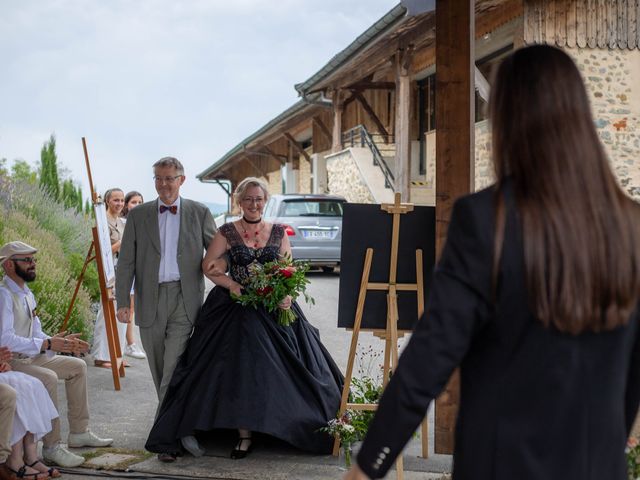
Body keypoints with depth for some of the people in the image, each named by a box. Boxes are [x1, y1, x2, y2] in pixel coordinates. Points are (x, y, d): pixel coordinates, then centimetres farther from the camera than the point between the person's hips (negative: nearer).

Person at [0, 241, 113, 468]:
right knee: (48, 378, -33)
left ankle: (79, 432, 15)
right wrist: (48, 344, -29)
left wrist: (62, 342, -4)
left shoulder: (27, 294, 13)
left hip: (30, 356, 10)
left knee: (77, 366, 11)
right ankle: (52, 446, -27)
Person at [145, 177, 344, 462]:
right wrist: (233, 285, -12)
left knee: (278, 369, -3)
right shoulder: (227, 233, 4)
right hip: (237, 310, -1)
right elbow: (208, 266, 2)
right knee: (240, 370, -8)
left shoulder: (278, 232, 9)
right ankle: (245, 435, -6)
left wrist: (287, 295, -10)